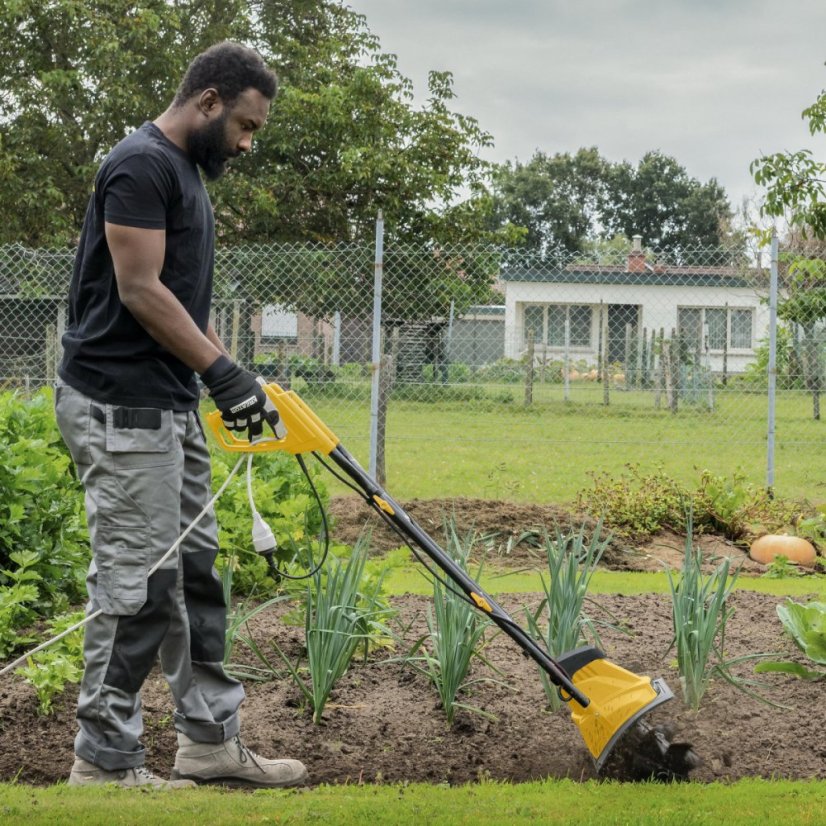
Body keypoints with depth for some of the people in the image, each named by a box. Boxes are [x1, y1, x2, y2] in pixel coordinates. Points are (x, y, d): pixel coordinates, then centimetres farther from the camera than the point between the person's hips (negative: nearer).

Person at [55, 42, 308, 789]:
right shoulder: (142, 165, -14)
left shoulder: (185, 173, 18)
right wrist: (222, 369, -18)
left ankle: (210, 739, 20)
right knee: (137, 586, -7)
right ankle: (103, 762, 2)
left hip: (170, 408, 11)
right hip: (122, 410, -10)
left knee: (192, 575, 13)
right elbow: (140, 290, -20)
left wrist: (232, 379, 14)